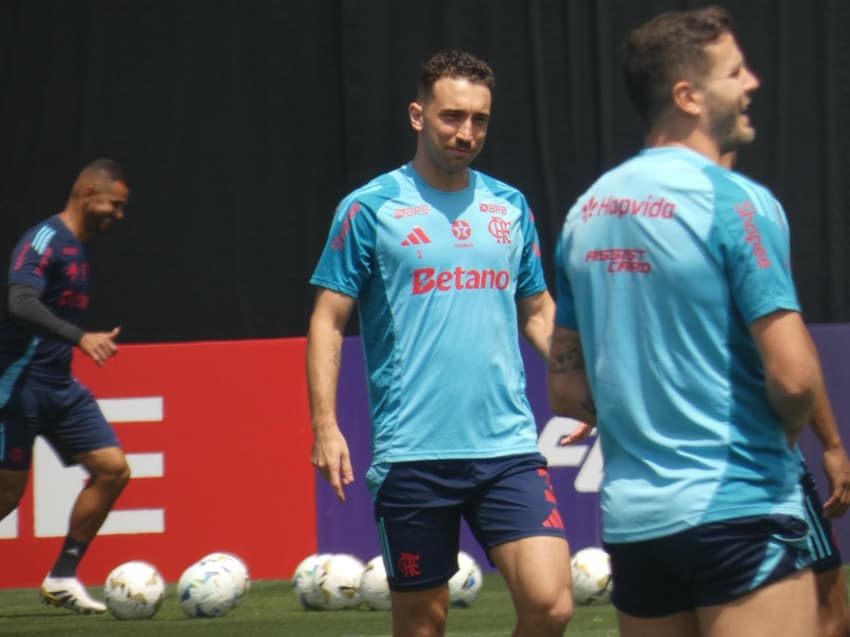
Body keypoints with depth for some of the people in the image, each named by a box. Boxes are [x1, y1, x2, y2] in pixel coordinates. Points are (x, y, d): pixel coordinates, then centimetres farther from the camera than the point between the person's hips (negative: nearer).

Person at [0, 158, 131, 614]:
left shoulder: (77, 248, 15)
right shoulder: (45, 240, -14)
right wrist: (80, 338, -37)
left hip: (59, 387, 9)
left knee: (113, 469, 0)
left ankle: (62, 577, 5)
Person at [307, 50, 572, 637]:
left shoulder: (510, 207, 12)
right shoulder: (370, 209, 1)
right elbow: (329, 320, 1)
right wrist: (326, 425, -10)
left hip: (509, 447, 3)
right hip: (412, 454, -3)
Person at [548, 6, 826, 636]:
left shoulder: (588, 211, 11)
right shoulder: (733, 201, -11)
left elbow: (567, 389, 16)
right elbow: (793, 374, -18)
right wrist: (785, 434, 2)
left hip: (630, 515, 7)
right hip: (739, 509, -7)